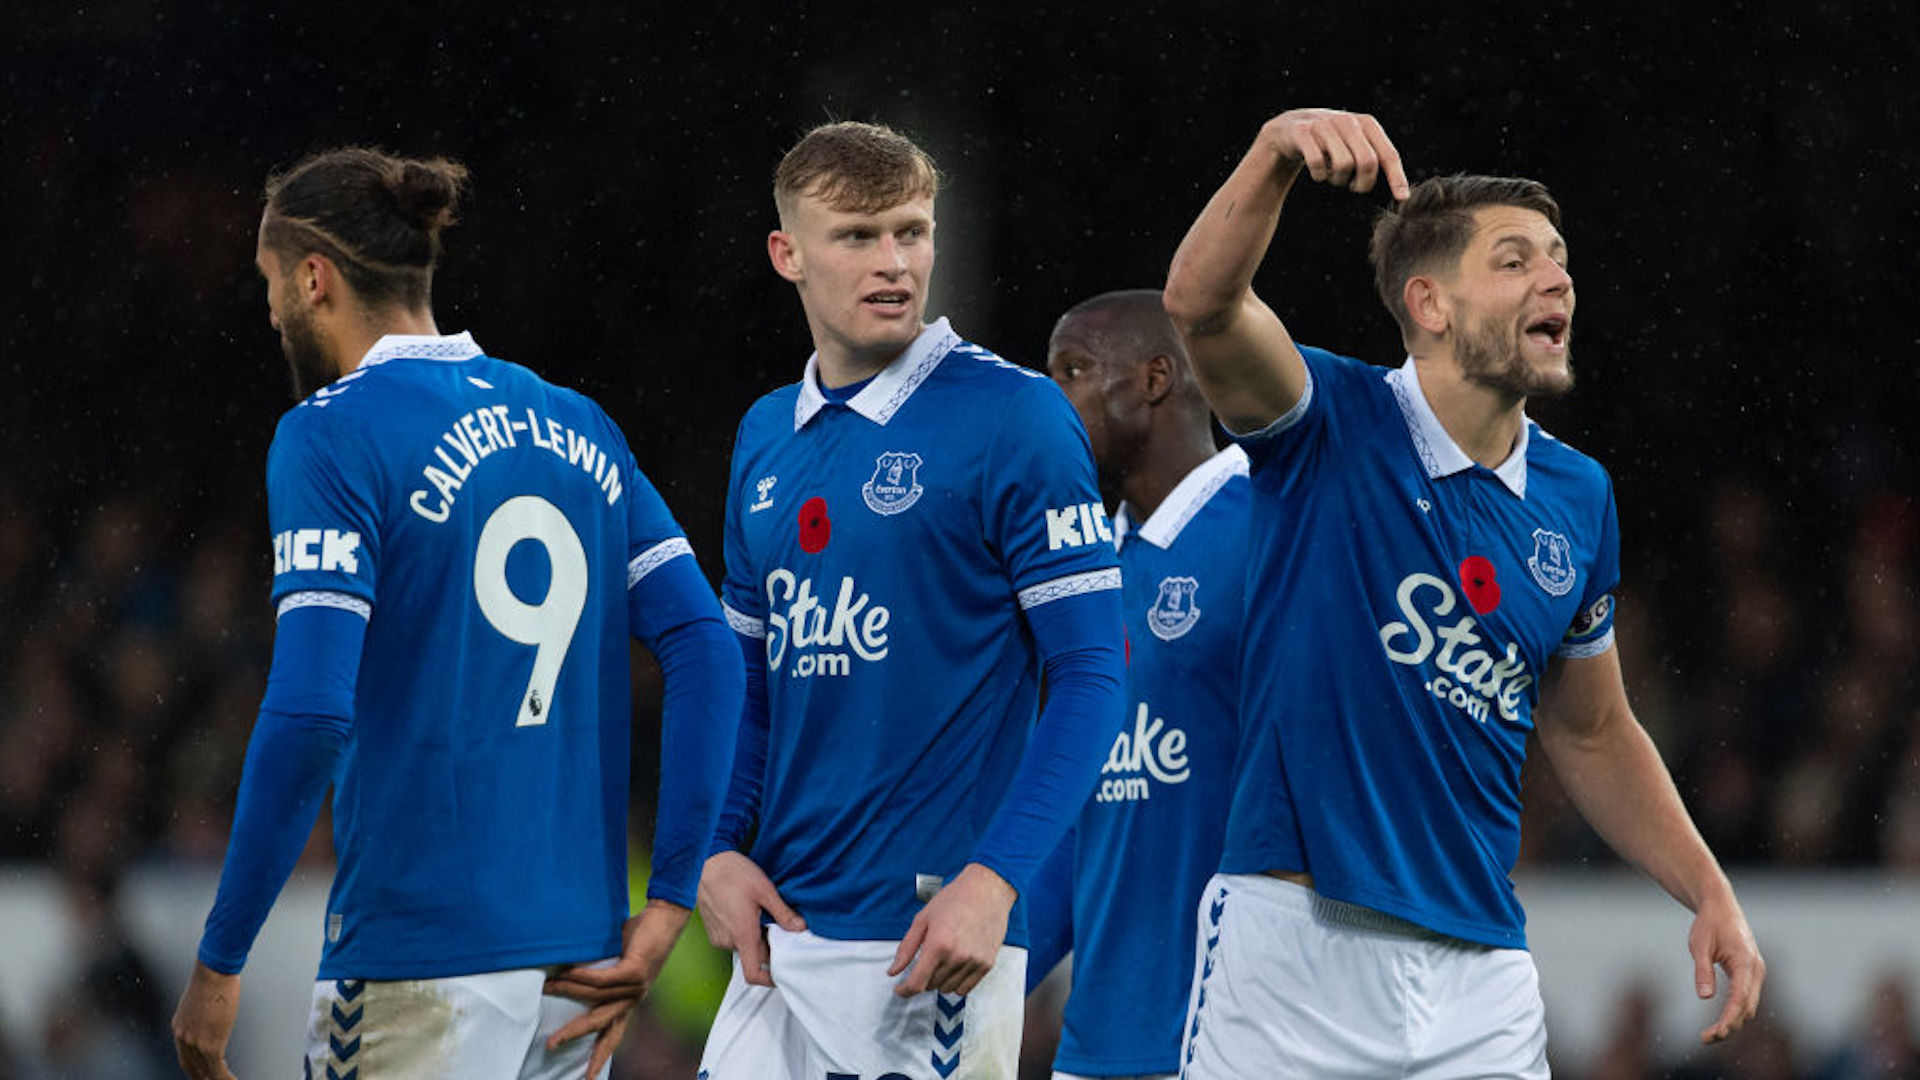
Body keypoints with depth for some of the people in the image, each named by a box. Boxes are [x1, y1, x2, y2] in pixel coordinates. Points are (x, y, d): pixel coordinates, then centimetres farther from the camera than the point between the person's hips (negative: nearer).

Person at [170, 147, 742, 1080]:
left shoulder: (333, 434, -7)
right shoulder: (579, 427, 13)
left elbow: (308, 715, -16)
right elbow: (707, 651, 5)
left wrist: (218, 965, -11)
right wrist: (668, 904, 4)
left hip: (418, 965, -7)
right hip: (580, 955, 7)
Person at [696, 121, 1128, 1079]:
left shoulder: (1013, 417, -6)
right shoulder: (767, 437, 13)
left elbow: (1089, 672, -9)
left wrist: (992, 881, -18)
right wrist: (720, 850, 5)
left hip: (928, 939, -6)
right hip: (778, 937, 6)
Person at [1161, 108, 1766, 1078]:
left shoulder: (1576, 497, 11)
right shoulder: (1331, 426, -3)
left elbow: (1590, 735, 24)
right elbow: (1202, 304, -24)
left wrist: (1710, 895, 13)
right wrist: (1278, 148, -41)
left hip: (1477, 972, 5)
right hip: (1294, 943, -4)